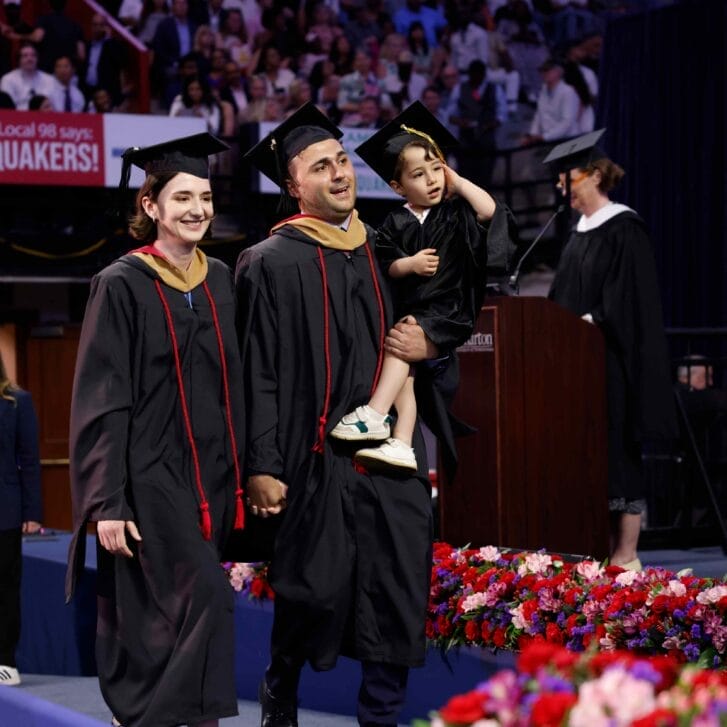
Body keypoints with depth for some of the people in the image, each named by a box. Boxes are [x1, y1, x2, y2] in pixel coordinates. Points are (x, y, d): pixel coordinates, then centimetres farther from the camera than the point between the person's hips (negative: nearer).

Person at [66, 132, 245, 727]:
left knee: (175, 613, 9)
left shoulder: (220, 282, 10)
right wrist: (108, 504, -15)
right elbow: (101, 403, -10)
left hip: (210, 477, 6)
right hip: (151, 477, -6)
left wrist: (242, 478, 11)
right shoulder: (122, 286, -7)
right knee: (204, 599, -18)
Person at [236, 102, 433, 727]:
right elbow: (259, 373, -8)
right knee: (318, 593, 0)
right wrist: (262, 467, -12)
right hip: (317, 457, -5)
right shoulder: (272, 263, -4)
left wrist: (430, 344, 3)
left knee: (399, 589, 1)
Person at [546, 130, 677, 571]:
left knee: (618, 452, -6)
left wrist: (591, 321, -21)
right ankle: (605, 548, 11)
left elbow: (628, 300, -16)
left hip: (613, 361, -8)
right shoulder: (580, 232, 16)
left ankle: (626, 555, -2)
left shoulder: (623, 229, -9)